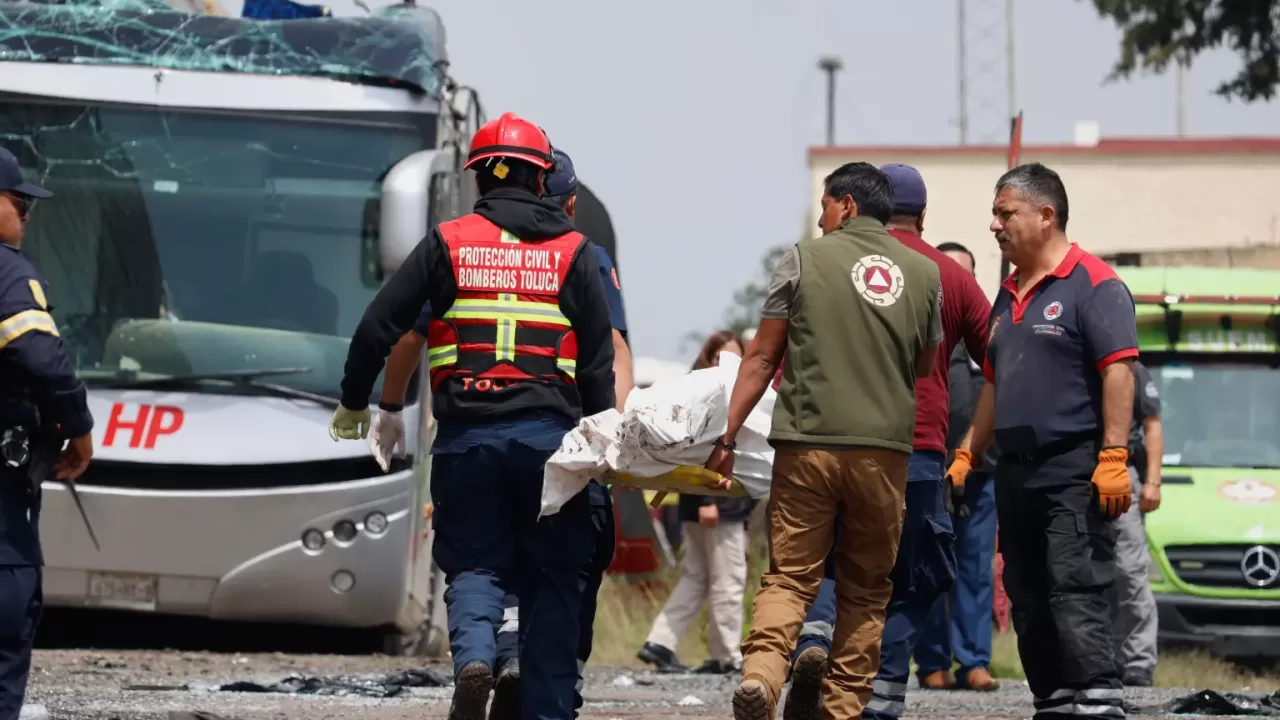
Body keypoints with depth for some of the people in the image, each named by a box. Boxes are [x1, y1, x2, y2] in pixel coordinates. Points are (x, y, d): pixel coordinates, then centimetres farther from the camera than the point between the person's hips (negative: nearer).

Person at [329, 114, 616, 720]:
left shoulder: (447, 243, 6)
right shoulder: (573, 253, 6)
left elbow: (377, 328, 5)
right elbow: (600, 360, 4)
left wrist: (354, 403, 18)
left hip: (465, 435, 0)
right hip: (548, 435, 0)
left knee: (474, 565, 5)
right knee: (551, 577, 8)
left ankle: (473, 655, -24)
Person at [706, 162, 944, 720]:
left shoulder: (805, 260, 2)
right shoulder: (924, 272, 9)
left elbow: (761, 359, 1)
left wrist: (727, 437, 5)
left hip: (807, 443, -2)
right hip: (885, 448, 2)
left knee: (790, 576, 0)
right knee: (865, 588, 11)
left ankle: (761, 670, -23)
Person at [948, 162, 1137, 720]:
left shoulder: (1092, 284, -7)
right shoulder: (1009, 296, 20)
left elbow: (1119, 371, -15)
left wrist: (1114, 457, -21)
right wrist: (967, 454, 19)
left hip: (1075, 474, -9)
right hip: (1016, 474, 9)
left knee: (1077, 596, -16)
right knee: (1029, 604, 8)